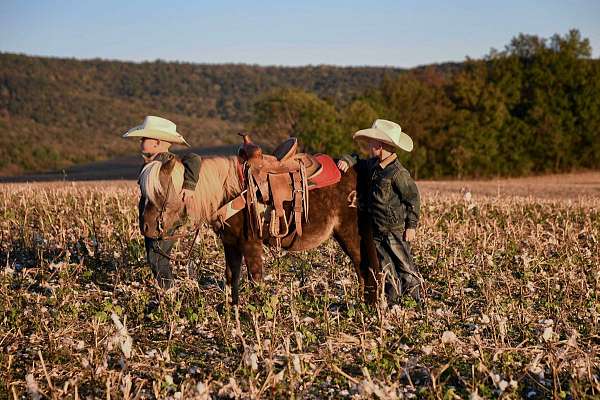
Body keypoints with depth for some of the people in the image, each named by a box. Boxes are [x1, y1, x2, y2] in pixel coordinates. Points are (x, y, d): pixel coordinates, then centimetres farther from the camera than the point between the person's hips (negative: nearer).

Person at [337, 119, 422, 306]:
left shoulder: (397, 172, -17)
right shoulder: (371, 165, 6)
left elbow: (413, 198, -13)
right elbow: (358, 161, 26)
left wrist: (412, 225, -13)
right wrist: (347, 160, 1)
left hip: (396, 229, -7)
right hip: (375, 229, 7)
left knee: (404, 264, 3)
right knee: (385, 266, 11)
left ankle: (417, 301, 15)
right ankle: (392, 300, 20)